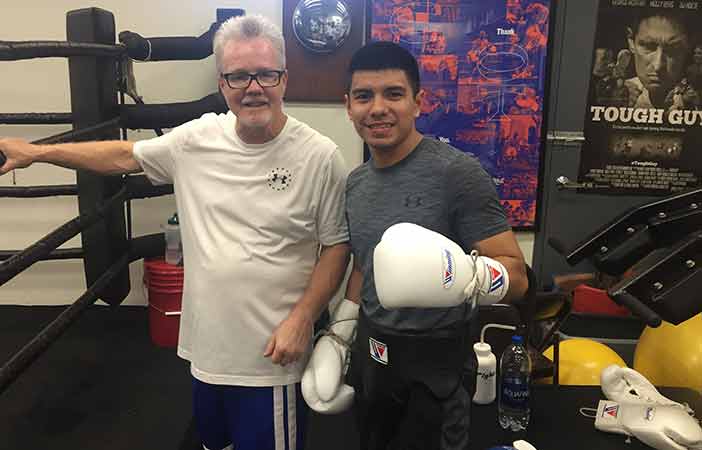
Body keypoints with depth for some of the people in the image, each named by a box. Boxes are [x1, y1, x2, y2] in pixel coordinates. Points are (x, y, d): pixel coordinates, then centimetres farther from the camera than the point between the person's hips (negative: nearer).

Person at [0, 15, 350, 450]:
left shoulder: (319, 156, -13)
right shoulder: (198, 138, -1)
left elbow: (337, 245, -8)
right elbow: (125, 155, 11)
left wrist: (301, 320, -15)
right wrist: (37, 151, 14)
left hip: (271, 350, -4)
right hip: (206, 344, 5)